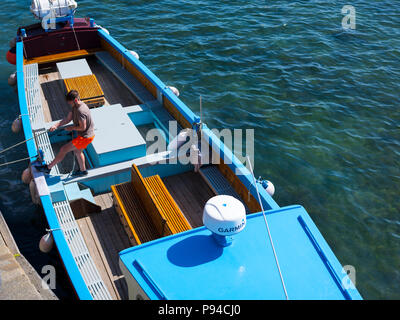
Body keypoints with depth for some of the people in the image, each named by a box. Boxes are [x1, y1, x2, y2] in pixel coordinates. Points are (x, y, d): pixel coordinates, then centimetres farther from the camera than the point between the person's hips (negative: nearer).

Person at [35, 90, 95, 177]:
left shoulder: (80, 111, -29)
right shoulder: (75, 106, 3)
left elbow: (82, 127, -26)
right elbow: (68, 119, 7)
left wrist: (71, 128, -10)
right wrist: (56, 126, -5)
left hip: (85, 137, -10)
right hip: (86, 134, 10)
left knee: (64, 149, -5)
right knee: (77, 151, 29)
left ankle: (48, 168, 5)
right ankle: (83, 170, 46)